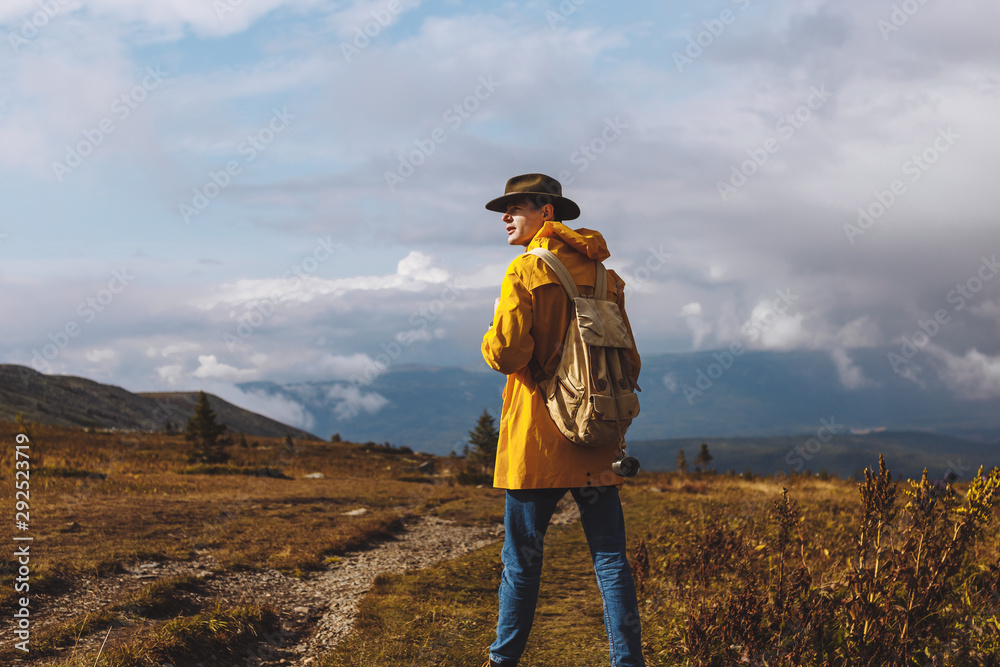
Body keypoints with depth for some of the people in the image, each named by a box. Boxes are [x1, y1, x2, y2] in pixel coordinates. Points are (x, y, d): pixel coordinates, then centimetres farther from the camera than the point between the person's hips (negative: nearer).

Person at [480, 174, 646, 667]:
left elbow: (507, 353, -15)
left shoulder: (526, 271, -7)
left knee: (522, 558, 4)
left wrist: (491, 343, 5)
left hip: (537, 440, -5)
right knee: (610, 558, 4)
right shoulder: (602, 275, 11)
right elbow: (628, 361, 12)